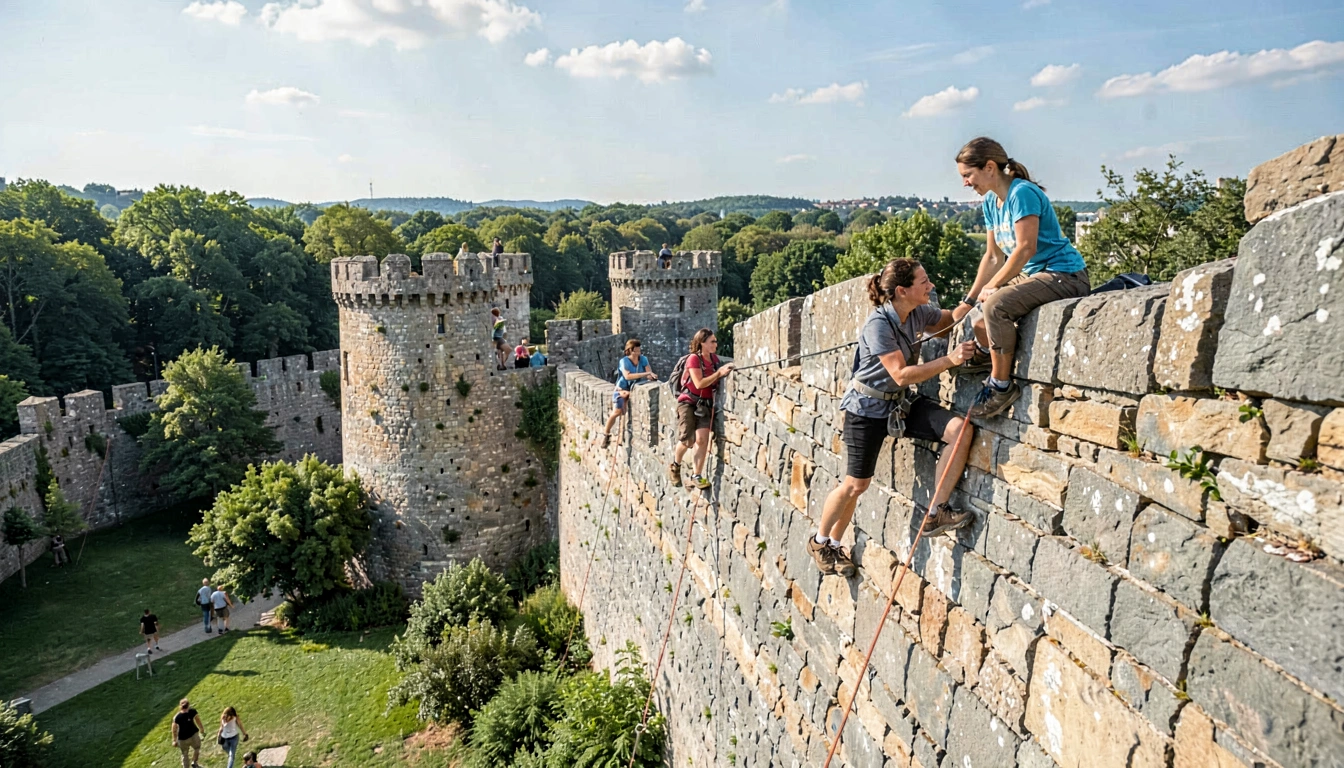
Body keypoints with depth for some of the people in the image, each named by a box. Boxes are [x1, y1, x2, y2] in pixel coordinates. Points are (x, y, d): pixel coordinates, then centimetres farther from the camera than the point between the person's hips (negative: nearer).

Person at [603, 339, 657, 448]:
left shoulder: (643, 359, -4)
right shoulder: (624, 361, -17)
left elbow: (649, 373, -11)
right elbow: (627, 376, -33)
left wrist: (651, 375, -37)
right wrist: (645, 374, -39)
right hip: (622, 389, -4)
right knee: (617, 412, -14)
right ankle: (606, 434, 5)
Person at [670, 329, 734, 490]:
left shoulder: (715, 358, 7)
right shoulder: (693, 358, -13)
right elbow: (699, 383, -20)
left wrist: (725, 372, -1)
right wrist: (718, 373, -23)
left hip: (705, 404, 5)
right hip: (688, 402, -5)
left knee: (702, 439, -10)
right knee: (688, 439, -10)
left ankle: (698, 475, -2)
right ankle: (675, 463, 19)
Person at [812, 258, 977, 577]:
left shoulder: (919, 314, -3)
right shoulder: (878, 324, -24)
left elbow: (953, 318, 17)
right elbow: (902, 374, -27)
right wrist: (950, 360, -28)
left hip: (902, 402, 7)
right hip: (867, 407, -6)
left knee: (961, 429, -17)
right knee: (855, 484, 2)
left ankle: (935, 514, -7)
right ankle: (821, 541, 27)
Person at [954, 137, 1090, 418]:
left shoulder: (1022, 193, -19)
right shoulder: (991, 201, 8)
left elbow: (1026, 248, -25)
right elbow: (993, 256, 9)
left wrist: (991, 286, -19)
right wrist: (970, 299, 3)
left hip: (1064, 275, -10)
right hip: (1031, 274, 10)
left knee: (996, 304, -29)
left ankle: (1001, 385, -18)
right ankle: (985, 353, 36)